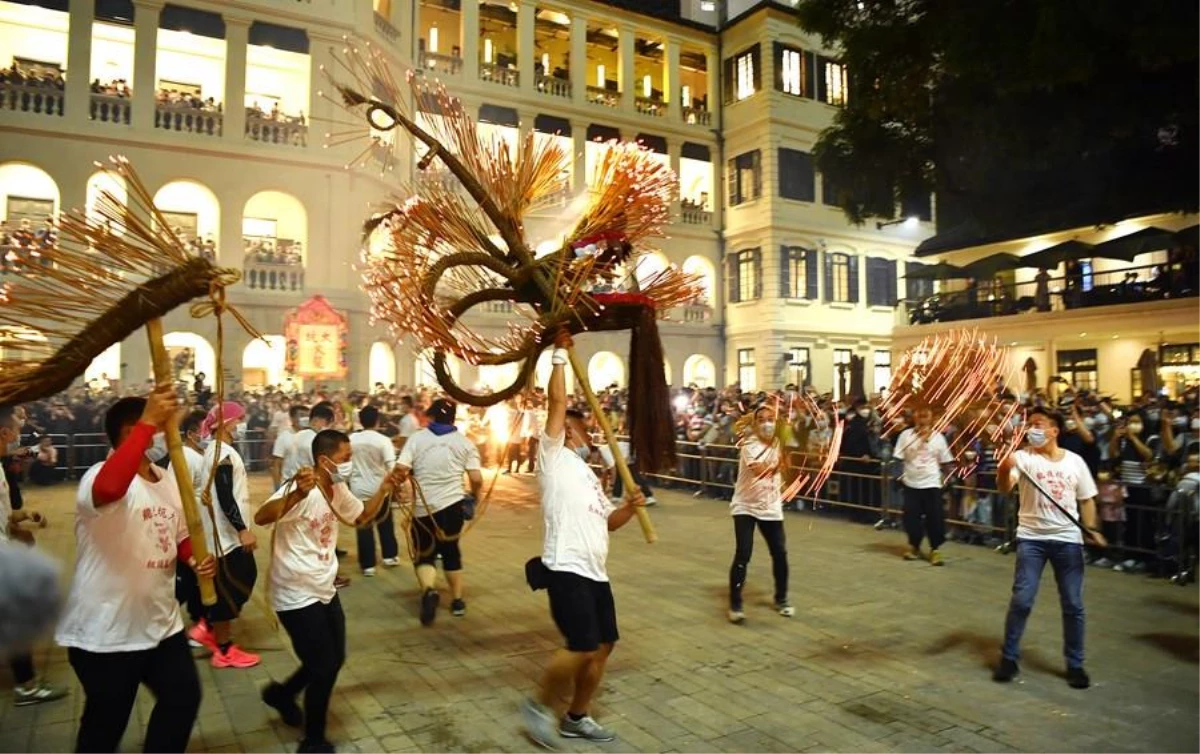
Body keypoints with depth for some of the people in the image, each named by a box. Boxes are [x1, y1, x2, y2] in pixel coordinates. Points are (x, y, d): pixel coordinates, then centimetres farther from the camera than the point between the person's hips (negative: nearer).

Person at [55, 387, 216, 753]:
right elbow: (109, 488, -47)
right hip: (104, 634, -7)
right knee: (106, 723, 11)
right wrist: (149, 423, -44)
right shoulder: (101, 476, -20)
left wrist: (195, 558, -4)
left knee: (183, 698, 17)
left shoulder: (168, 480, 6)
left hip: (161, 624, 7)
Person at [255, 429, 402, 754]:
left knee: (334, 660, 19)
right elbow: (261, 518, -40)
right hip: (297, 596, -9)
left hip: (325, 591, 9)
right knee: (324, 670, 0)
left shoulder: (338, 491, 2)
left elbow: (361, 517, 19)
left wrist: (384, 489, 2)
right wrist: (296, 494, -59)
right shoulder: (302, 489, -25)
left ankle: (282, 694, 44)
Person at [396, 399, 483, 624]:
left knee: (424, 554, 12)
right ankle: (457, 601, 23)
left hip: (423, 507, -1)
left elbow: (401, 470, -12)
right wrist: (475, 496, 14)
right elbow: (477, 479, -5)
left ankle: (428, 590, -15)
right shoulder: (464, 442, 1)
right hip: (452, 505, 1)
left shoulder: (417, 438, -2)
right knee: (451, 550, 19)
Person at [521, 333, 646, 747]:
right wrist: (560, 356, -7)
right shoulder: (553, 456, 0)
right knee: (583, 647, -14)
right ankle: (540, 706, 8)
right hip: (566, 569, -9)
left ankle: (576, 717, 27)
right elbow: (557, 402, -11)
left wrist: (629, 507, 5)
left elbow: (608, 521, 25)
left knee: (603, 646, 11)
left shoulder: (585, 472, 26)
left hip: (595, 571, 9)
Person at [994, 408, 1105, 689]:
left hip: (1068, 539, 2)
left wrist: (1092, 529, -4)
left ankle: (1075, 664, 22)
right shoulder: (1023, 457, -6)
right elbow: (1004, 487, -23)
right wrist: (1005, 467, -45)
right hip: (1031, 538, -2)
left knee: (1073, 604, 7)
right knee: (1021, 600, -4)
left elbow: (1086, 500, 12)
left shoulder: (1075, 462, 3)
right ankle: (1009, 658, 9)